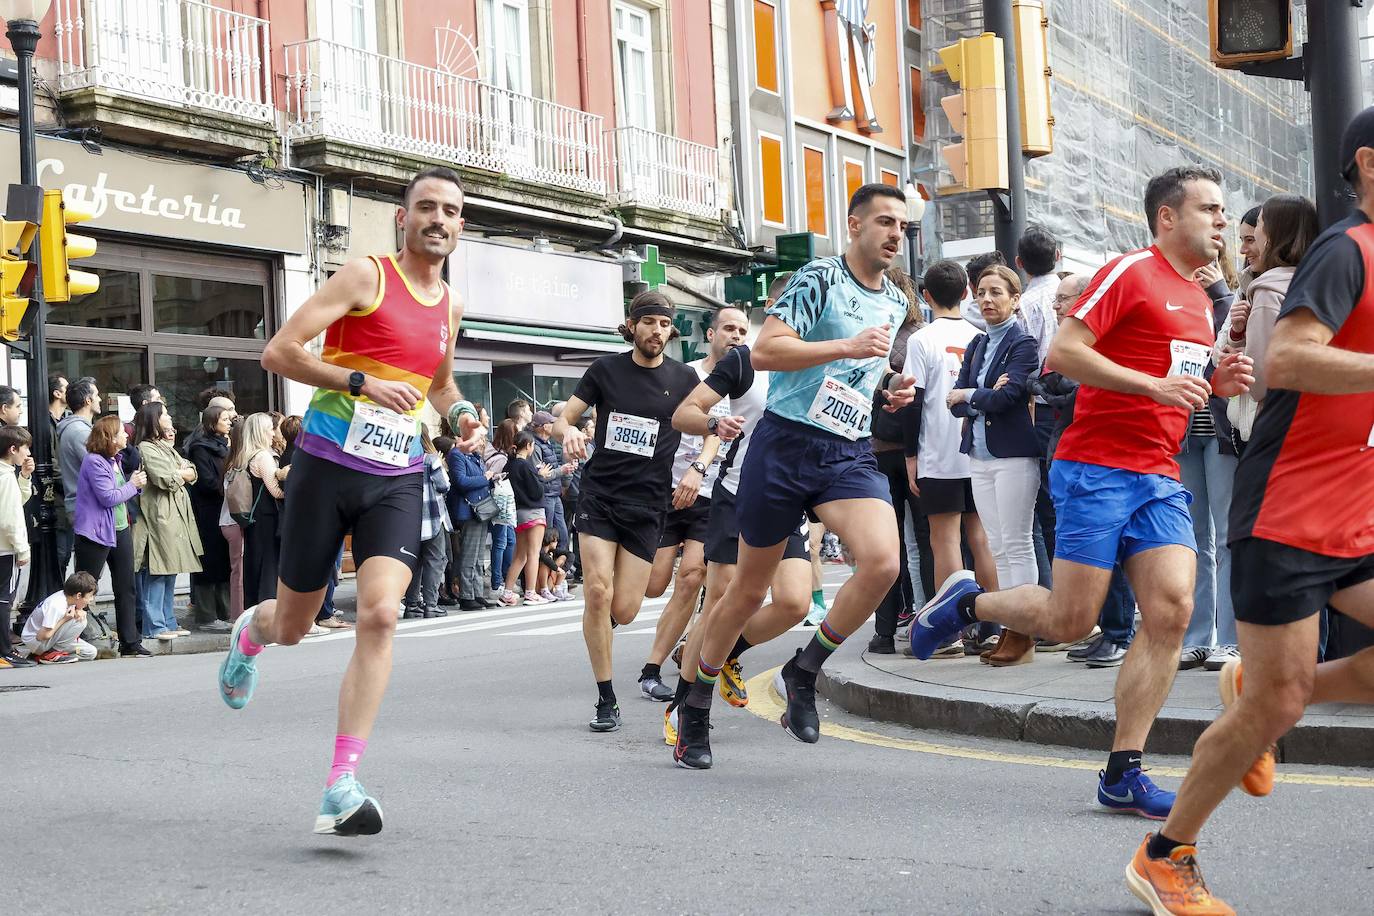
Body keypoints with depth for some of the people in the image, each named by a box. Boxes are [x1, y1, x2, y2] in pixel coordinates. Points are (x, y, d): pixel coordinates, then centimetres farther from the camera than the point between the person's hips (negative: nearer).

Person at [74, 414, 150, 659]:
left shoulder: (114, 460, 13)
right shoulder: (94, 462, -15)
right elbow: (108, 497, -20)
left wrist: (137, 483, 2)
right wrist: (132, 485, -8)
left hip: (120, 530, 9)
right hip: (96, 533, -9)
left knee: (126, 588, 9)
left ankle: (130, 643, 14)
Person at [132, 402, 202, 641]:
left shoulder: (165, 447, 22)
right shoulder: (146, 448, -8)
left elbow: (192, 474, 17)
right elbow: (166, 480, -18)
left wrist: (179, 473, -4)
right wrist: (181, 473, 2)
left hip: (175, 515, 9)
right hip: (158, 515, -9)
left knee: (170, 573, 11)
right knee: (156, 573, -8)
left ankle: (168, 622, 15)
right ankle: (154, 626, -7)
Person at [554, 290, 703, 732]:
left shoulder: (683, 379, 4)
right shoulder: (606, 369, 4)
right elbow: (563, 418, 7)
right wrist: (567, 431, -18)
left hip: (647, 505, 1)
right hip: (599, 496, 0)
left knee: (623, 612, -4)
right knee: (597, 592, -17)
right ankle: (606, 701, -7)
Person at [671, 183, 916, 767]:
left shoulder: (895, 304, 15)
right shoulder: (821, 278, -6)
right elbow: (763, 352, -18)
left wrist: (889, 395, 10)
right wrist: (848, 347, -22)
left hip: (850, 453, 5)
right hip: (786, 442, -5)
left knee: (882, 561, -23)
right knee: (749, 590, 6)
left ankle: (802, 674, -2)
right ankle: (695, 703, 27)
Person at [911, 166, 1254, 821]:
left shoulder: (1201, 300, 19)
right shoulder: (1130, 273, -6)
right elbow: (1062, 353, -14)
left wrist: (1214, 386, 9)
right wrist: (1156, 385, -19)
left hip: (1160, 476, 7)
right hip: (1097, 467, -7)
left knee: (1171, 612, -8)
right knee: (1069, 621, -5)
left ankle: (1123, 774, -2)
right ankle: (966, 603, 23)